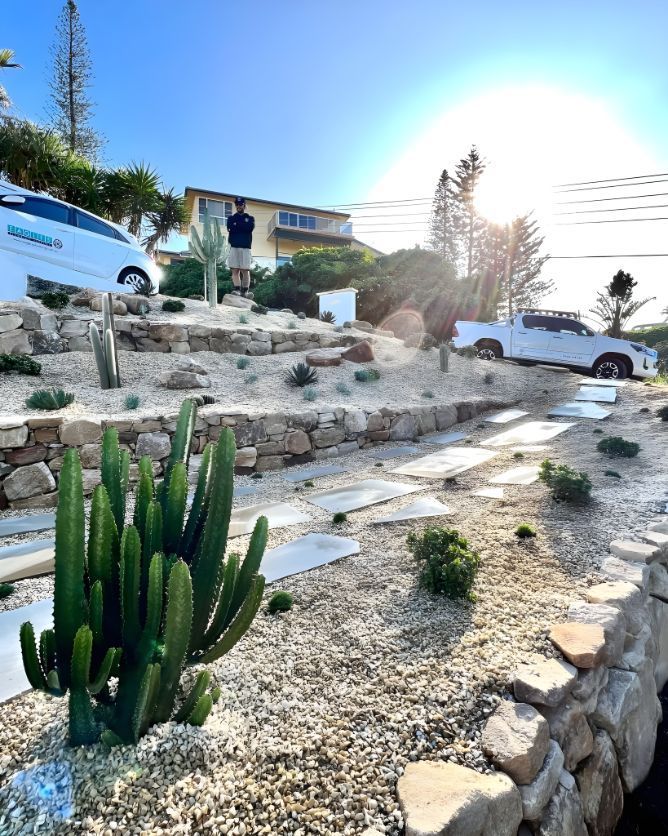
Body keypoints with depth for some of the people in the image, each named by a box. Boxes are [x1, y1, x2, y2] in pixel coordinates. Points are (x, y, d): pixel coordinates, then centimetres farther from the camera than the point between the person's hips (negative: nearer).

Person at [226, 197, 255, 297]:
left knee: (245, 270, -8)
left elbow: (250, 228, -5)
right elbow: (230, 227, 0)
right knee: (235, 270, -8)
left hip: (245, 247, -1)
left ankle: (245, 291, -6)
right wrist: (243, 226, -6)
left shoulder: (250, 218, 17)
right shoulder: (231, 218, 21)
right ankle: (237, 289, -12)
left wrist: (236, 225, -1)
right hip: (234, 247, 2)